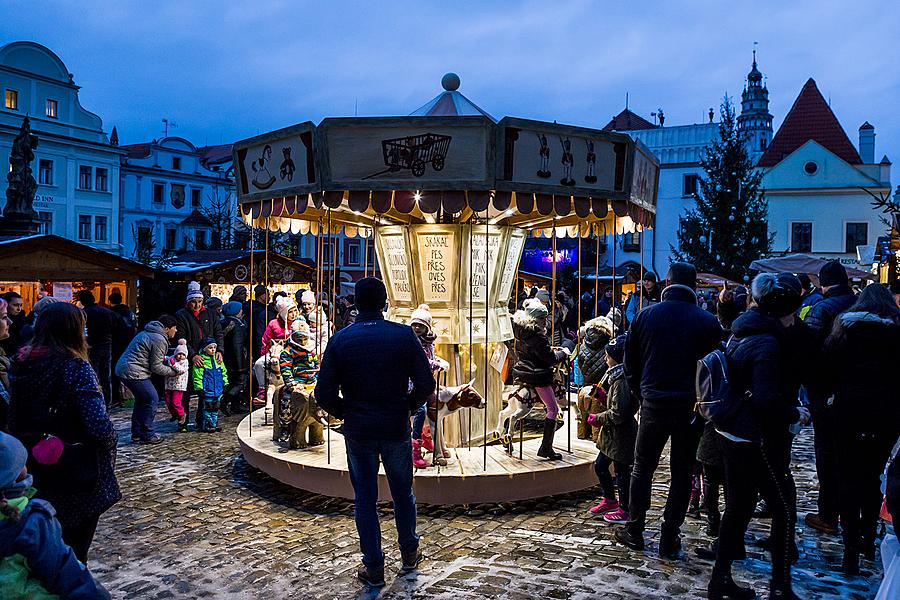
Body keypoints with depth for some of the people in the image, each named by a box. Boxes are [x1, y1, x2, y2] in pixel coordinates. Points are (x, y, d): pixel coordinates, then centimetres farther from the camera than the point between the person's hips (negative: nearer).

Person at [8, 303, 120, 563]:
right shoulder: (77, 369, -20)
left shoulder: (21, 365, -1)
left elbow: (14, 418, 6)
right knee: (74, 543, 10)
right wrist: (112, 441, -6)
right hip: (77, 472, -6)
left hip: (34, 469, 6)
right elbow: (98, 425, -26)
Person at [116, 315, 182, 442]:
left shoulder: (148, 332, 17)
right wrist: (173, 371, -1)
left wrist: (167, 360, 17)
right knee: (152, 399, -4)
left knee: (142, 400, 20)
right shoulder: (159, 340, -16)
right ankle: (147, 435, 1)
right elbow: (156, 367, -13)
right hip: (133, 373, -11)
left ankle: (136, 434, 25)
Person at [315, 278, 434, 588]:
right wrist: (408, 407, 6)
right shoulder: (404, 335, -10)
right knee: (403, 493, 19)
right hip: (397, 429, 0)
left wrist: (346, 414, 7)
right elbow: (426, 384, -10)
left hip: (358, 431, 0)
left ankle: (373, 567, 20)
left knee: (365, 498, 12)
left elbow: (324, 394, -9)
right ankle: (409, 554, 34)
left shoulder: (340, 339, -8)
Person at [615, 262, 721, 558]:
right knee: (682, 473, 11)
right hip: (691, 407, 0)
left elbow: (630, 363, 3)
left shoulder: (645, 316, -2)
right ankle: (669, 539, 15)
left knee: (642, 469, 16)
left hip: (653, 404, 1)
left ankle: (634, 532, 23)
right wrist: (704, 400, 13)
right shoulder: (707, 322, -5)